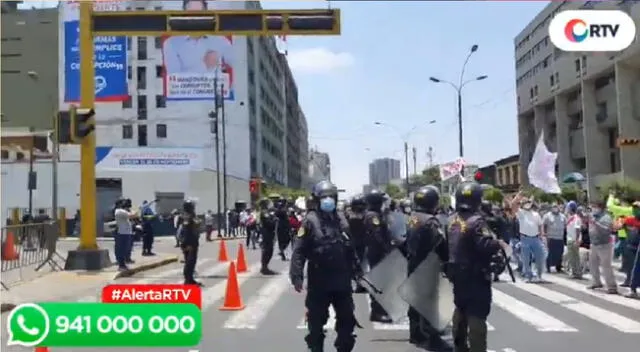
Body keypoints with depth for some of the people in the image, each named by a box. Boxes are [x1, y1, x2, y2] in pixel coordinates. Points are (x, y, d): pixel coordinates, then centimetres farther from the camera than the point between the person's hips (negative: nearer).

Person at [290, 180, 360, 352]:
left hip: (342, 280, 5)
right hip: (319, 281, -5)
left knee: (347, 319, 13)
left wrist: (357, 270, 19)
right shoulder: (310, 221, -9)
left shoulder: (340, 221, 9)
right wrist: (296, 275, -20)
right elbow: (299, 251, -14)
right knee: (316, 321, 5)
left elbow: (350, 249, 18)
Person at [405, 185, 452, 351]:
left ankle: (416, 333, 27)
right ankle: (431, 339, 1)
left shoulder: (412, 217, 8)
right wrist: (448, 260, -11)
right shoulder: (430, 221, -20)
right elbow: (440, 245, -24)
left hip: (413, 264, 9)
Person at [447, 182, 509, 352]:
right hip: (475, 275, -8)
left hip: (456, 273, 8)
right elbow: (486, 245, -28)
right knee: (477, 314, -5)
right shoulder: (476, 221, -19)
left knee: (461, 309, 21)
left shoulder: (452, 220, 7)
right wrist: (499, 244, -11)